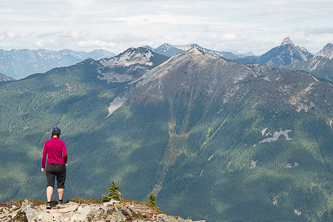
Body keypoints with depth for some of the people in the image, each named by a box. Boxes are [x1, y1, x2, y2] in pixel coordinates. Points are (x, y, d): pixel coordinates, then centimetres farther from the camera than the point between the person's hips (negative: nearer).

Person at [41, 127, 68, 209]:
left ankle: (48, 203, -18)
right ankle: (60, 201, 27)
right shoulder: (62, 143, -6)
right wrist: (65, 162, 8)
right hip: (60, 166, -1)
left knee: (50, 185, -3)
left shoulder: (47, 143, 0)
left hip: (50, 166, 1)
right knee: (60, 184, 16)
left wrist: (43, 167, 7)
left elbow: (44, 156, -1)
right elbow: (65, 155, -13)